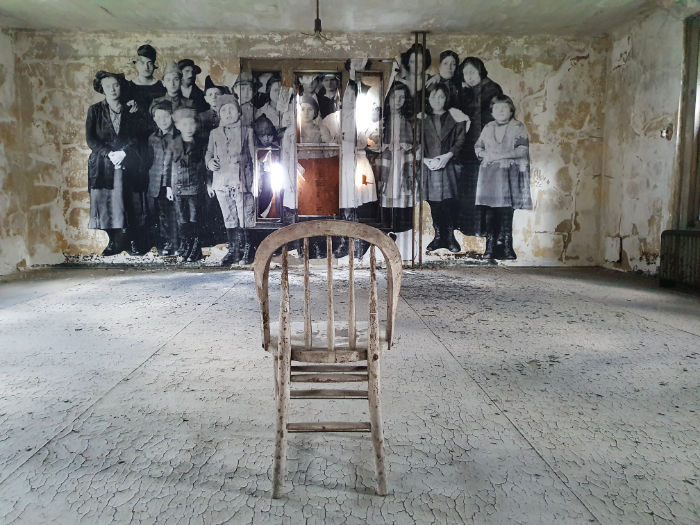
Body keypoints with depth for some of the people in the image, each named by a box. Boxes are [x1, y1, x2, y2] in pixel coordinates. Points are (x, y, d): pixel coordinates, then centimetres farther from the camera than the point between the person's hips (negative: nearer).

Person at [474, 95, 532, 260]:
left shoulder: (518, 127, 5)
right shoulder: (488, 128, 18)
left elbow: (522, 150, -6)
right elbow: (477, 147, 18)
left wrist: (500, 155, -13)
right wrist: (485, 154, -5)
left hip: (508, 173, -3)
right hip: (489, 173, 3)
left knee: (506, 210, -10)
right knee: (490, 210, -3)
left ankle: (507, 247, -4)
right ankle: (490, 248, 0)